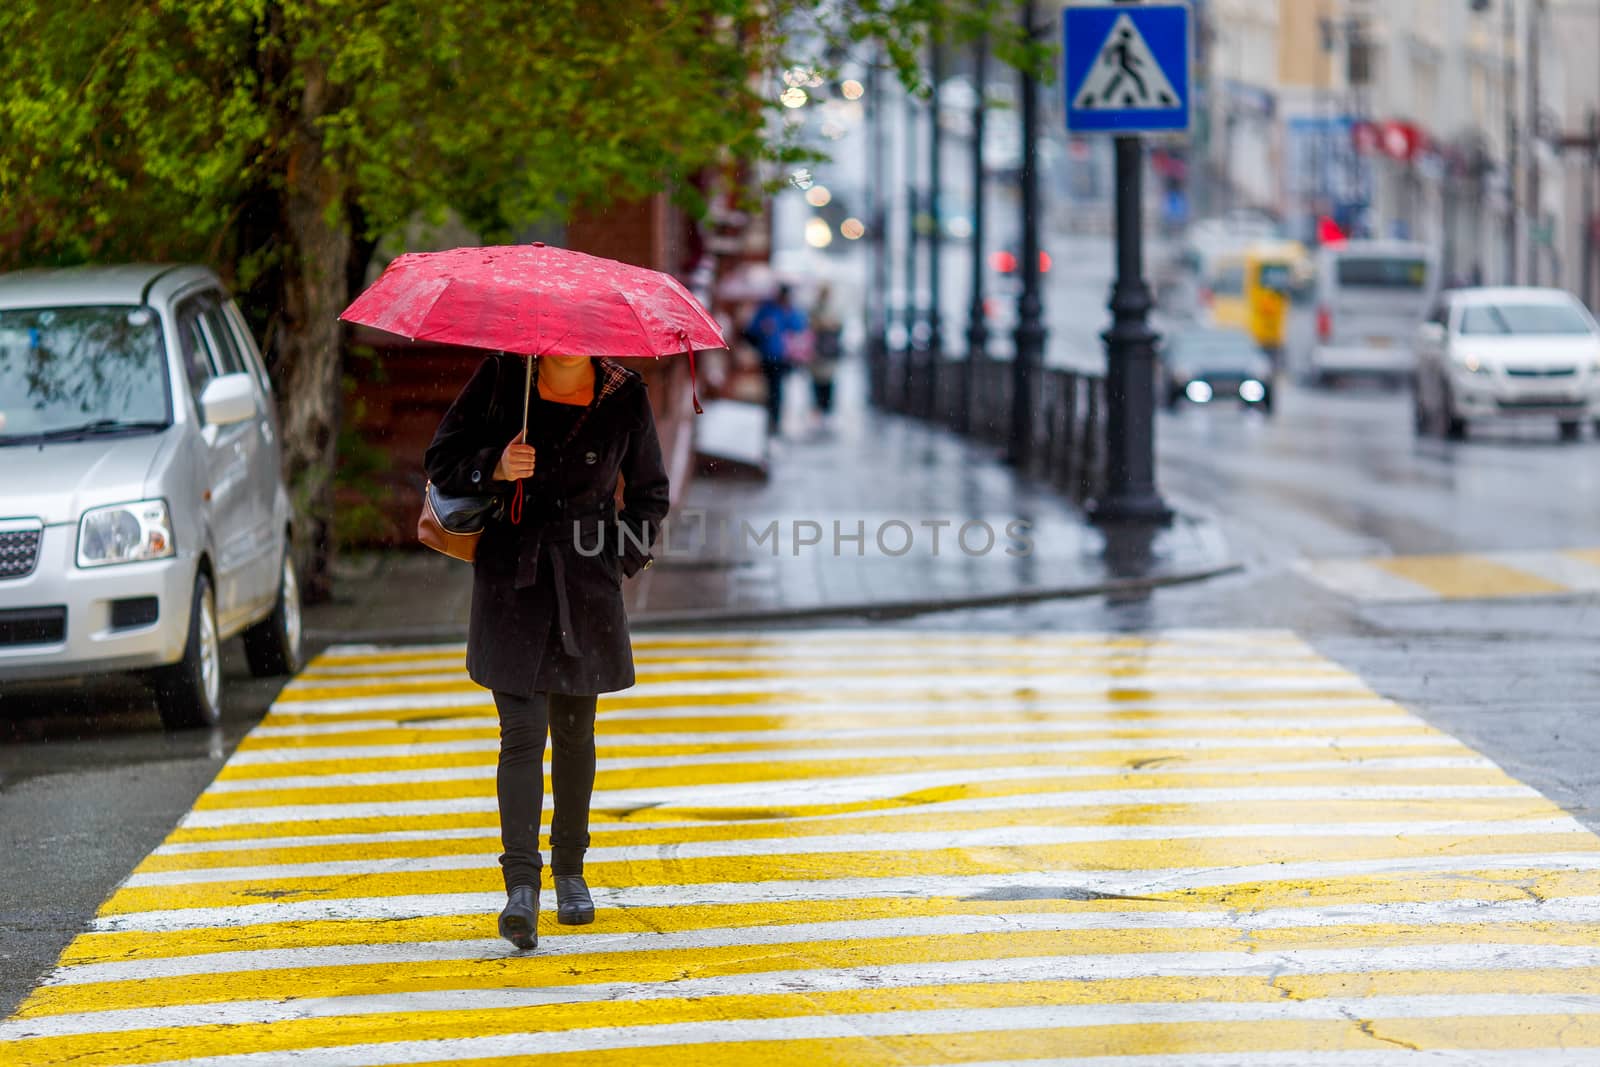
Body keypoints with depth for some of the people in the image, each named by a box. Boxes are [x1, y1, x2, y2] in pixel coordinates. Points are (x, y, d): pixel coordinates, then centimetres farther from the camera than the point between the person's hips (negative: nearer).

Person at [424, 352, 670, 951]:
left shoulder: (625, 396, 0)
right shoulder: (501, 378, -3)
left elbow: (650, 491, 13)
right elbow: (442, 461, 2)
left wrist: (622, 561, 3)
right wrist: (496, 467, -16)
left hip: (587, 586, 2)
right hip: (510, 577, -1)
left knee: (573, 731, 9)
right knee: (522, 731, -11)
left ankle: (569, 869, 26)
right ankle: (521, 885, -16)